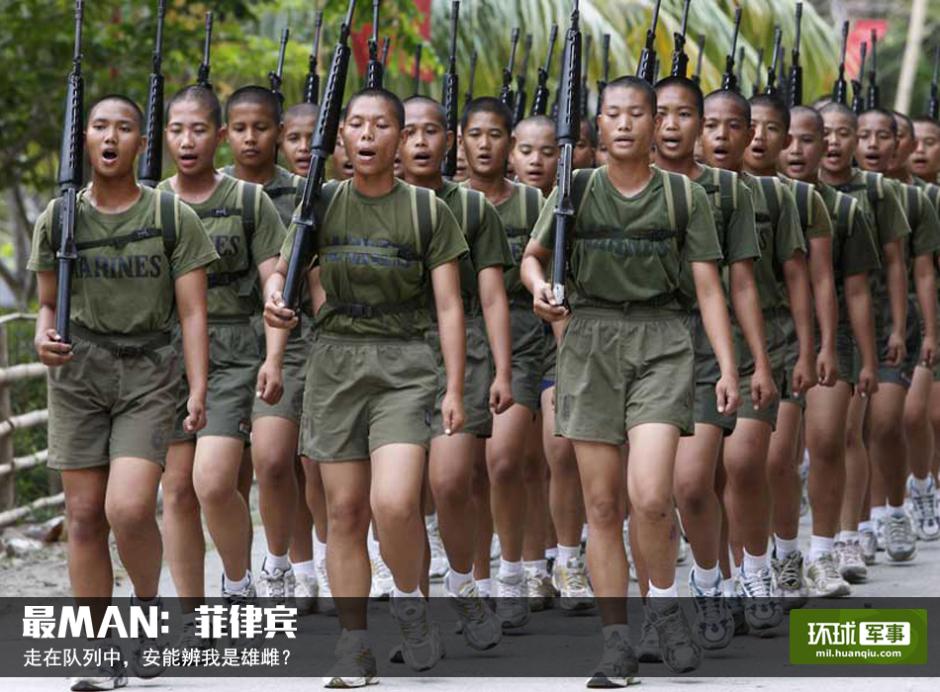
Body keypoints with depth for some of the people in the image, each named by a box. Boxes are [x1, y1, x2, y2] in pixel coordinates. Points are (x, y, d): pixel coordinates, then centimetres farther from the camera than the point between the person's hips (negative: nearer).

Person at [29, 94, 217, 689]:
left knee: (129, 510, -18)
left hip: (148, 372, -3)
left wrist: (199, 389, -10)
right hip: (78, 371, 3)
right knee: (84, 515, 0)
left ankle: (149, 602, 12)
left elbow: (192, 312, -1)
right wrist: (44, 338, -7)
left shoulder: (172, 217, 0)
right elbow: (49, 303, 15)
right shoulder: (59, 218, 8)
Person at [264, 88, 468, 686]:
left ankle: (411, 601, 7)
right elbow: (285, 267, 16)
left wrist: (455, 389, -6)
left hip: (404, 364, -3)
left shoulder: (428, 211, 2)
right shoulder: (323, 204, 8)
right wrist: (275, 295, -9)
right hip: (336, 361, 3)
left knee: (394, 502, -20)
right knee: (345, 509, 2)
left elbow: (449, 306, 1)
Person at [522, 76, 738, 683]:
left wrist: (728, 367, -7)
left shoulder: (684, 195, 2)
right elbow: (532, 256, 17)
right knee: (602, 504, 2)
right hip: (591, 342, 2)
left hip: (661, 342, -2)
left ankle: (665, 601, 9)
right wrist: (539, 288, -6)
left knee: (650, 496, -18)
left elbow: (709, 288, 1)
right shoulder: (576, 191, 5)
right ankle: (617, 644, 10)